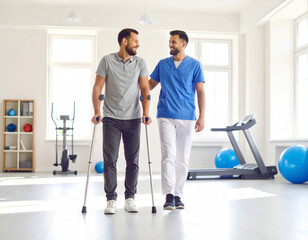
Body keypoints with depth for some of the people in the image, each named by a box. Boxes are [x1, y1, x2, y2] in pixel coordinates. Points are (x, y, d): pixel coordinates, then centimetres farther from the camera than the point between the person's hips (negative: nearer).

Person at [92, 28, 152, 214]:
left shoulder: (140, 63, 6)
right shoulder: (107, 61, 0)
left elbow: (145, 89, 2)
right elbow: (97, 87, -1)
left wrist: (146, 113, -10)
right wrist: (97, 112, -12)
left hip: (133, 118, 2)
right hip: (111, 118, -2)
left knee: (133, 160, 4)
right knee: (110, 160, -3)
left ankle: (130, 198, 15)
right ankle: (111, 199, 6)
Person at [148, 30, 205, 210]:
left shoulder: (195, 65, 5)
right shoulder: (162, 64, 11)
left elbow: (201, 91, 2)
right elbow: (151, 83, 18)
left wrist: (202, 116, -7)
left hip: (187, 117, 0)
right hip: (166, 116, 1)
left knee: (183, 158, 4)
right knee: (169, 155, -9)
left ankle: (178, 195, 13)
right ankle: (169, 196, -7)